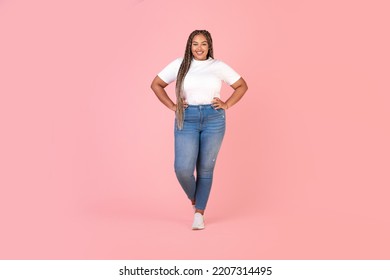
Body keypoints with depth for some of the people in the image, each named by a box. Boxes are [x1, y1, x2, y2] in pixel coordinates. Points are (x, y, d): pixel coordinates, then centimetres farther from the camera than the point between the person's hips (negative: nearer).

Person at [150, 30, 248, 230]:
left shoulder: (218, 66, 5)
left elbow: (242, 85, 14)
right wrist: (172, 106, 2)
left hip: (213, 119, 1)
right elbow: (156, 84, 10)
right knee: (183, 168, -11)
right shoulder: (179, 65, 4)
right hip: (187, 120, 0)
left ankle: (199, 213, 17)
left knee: (205, 168, 4)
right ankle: (194, 198, 22)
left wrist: (227, 104, 2)